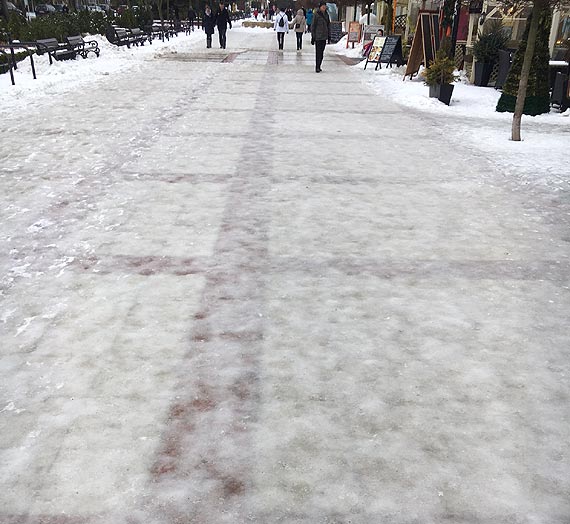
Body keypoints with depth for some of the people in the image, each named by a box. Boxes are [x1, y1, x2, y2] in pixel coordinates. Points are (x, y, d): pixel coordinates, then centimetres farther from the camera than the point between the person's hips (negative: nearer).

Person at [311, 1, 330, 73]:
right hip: (318, 36, -6)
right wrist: (313, 37, -9)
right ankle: (317, 67, -7)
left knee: (322, 52, 8)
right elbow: (313, 26, -6)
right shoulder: (316, 15, -7)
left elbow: (328, 25, 17)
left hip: (324, 36, 6)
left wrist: (329, 36, 13)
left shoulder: (326, 14, 11)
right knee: (318, 52, -9)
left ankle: (319, 66, 16)